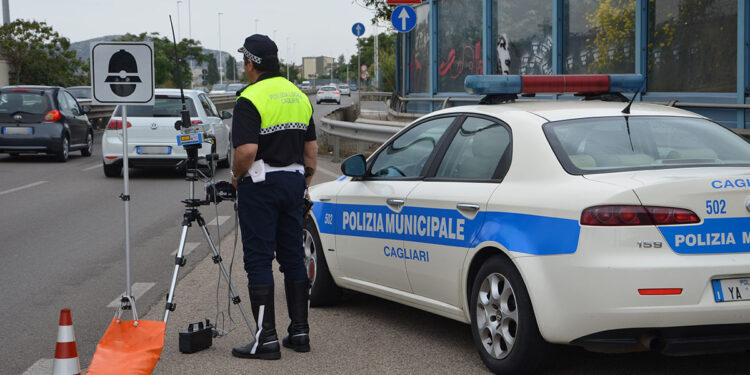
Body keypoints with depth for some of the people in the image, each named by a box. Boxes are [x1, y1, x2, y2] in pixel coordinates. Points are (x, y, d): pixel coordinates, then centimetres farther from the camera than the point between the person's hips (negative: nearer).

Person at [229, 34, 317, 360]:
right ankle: (299, 331, 15)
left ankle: (266, 338, -4)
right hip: (293, 181, 7)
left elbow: (247, 150, -23)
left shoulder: (250, 99, -14)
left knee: (258, 259, -3)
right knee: (293, 256, 12)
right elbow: (311, 147, 14)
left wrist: (236, 175, -5)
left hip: (260, 185, -7)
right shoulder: (299, 96, 10)